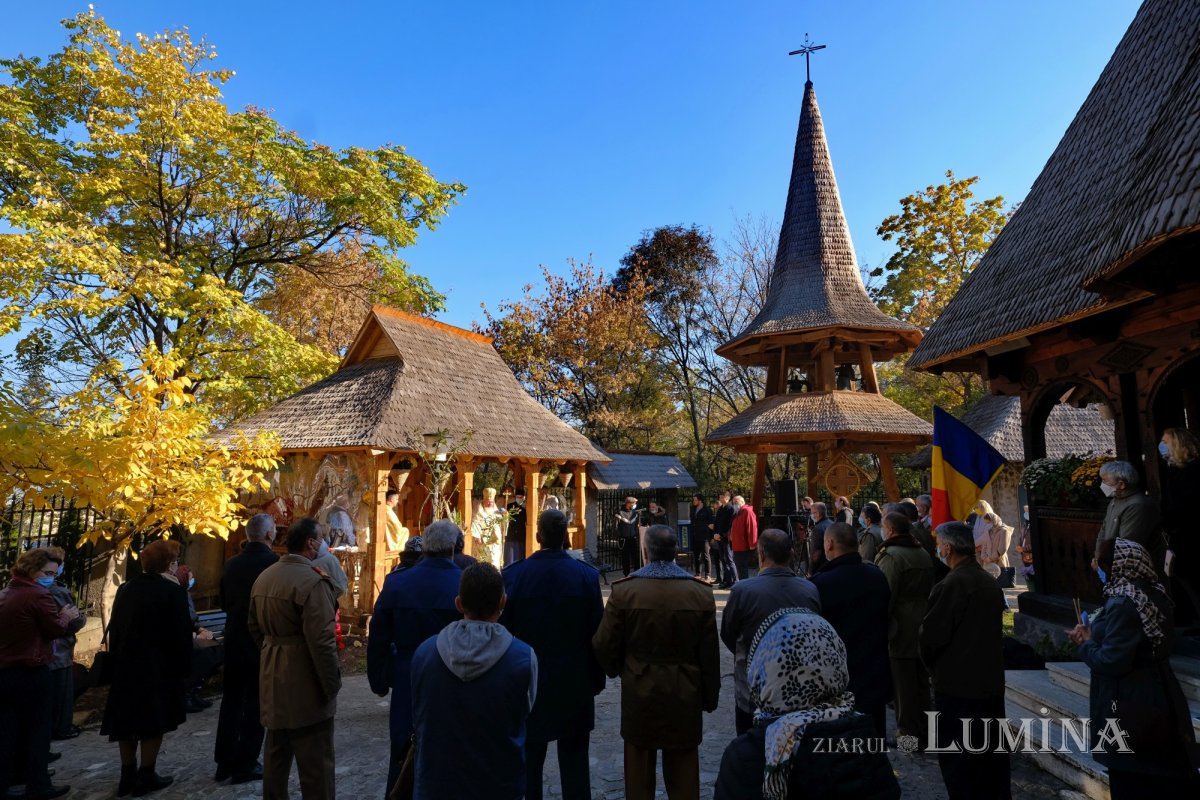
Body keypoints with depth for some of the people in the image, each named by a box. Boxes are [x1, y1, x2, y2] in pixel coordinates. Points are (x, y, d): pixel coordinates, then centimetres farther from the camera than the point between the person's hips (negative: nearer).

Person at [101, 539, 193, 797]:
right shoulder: (173, 591, -14)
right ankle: (146, 775, 10)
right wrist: (183, 668, -5)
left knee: (127, 720, 14)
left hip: (126, 665, 6)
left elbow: (114, 629, 10)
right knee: (153, 720, 4)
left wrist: (117, 660, 17)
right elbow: (181, 633, -14)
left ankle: (128, 775, 22)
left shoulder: (126, 589, 5)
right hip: (159, 667, -6)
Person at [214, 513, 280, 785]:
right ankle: (246, 766, 12)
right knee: (256, 704, 6)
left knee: (231, 701, 16)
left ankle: (225, 762, 23)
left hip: (234, 641, 6)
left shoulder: (231, 564, 1)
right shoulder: (273, 563, -18)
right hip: (263, 642, -6)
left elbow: (223, 602, 12)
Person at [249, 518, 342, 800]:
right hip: (306, 686, -9)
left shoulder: (263, 578, 6)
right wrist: (332, 684, -14)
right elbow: (321, 641, -24)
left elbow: (254, 627, 16)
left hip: (273, 682, 9)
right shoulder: (312, 581, -22)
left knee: (275, 757, 23)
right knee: (315, 766, 1)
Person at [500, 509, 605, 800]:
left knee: (528, 762, 15)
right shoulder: (586, 575, -11)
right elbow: (596, 632, -5)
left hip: (527, 681, 0)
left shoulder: (513, 575, -12)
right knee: (574, 760, 12)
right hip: (575, 685, 0)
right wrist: (596, 680, 7)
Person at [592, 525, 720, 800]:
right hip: (685, 695, 1)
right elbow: (710, 652, -5)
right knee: (683, 775, 16)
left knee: (639, 772, 17)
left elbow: (604, 644, -9)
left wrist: (617, 671, 12)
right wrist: (710, 696, 9)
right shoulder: (701, 592, -11)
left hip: (639, 692, 0)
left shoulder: (624, 590, -14)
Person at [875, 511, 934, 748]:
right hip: (922, 630, 8)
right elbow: (929, 591, 18)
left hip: (900, 632, -8)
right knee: (921, 682, 16)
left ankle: (908, 733, 8)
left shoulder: (891, 556, -17)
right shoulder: (923, 554, 11)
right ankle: (923, 731, 27)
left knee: (903, 684, 1)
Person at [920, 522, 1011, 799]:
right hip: (990, 682, 8)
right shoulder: (990, 582, 4)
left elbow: (930, 638, -18)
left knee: (959, 765, 5)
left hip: (957, 686, -8)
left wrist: (933, 667, 2)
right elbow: (989, 631, 13)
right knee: (993, 755, 19)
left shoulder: (951, 585, -21)